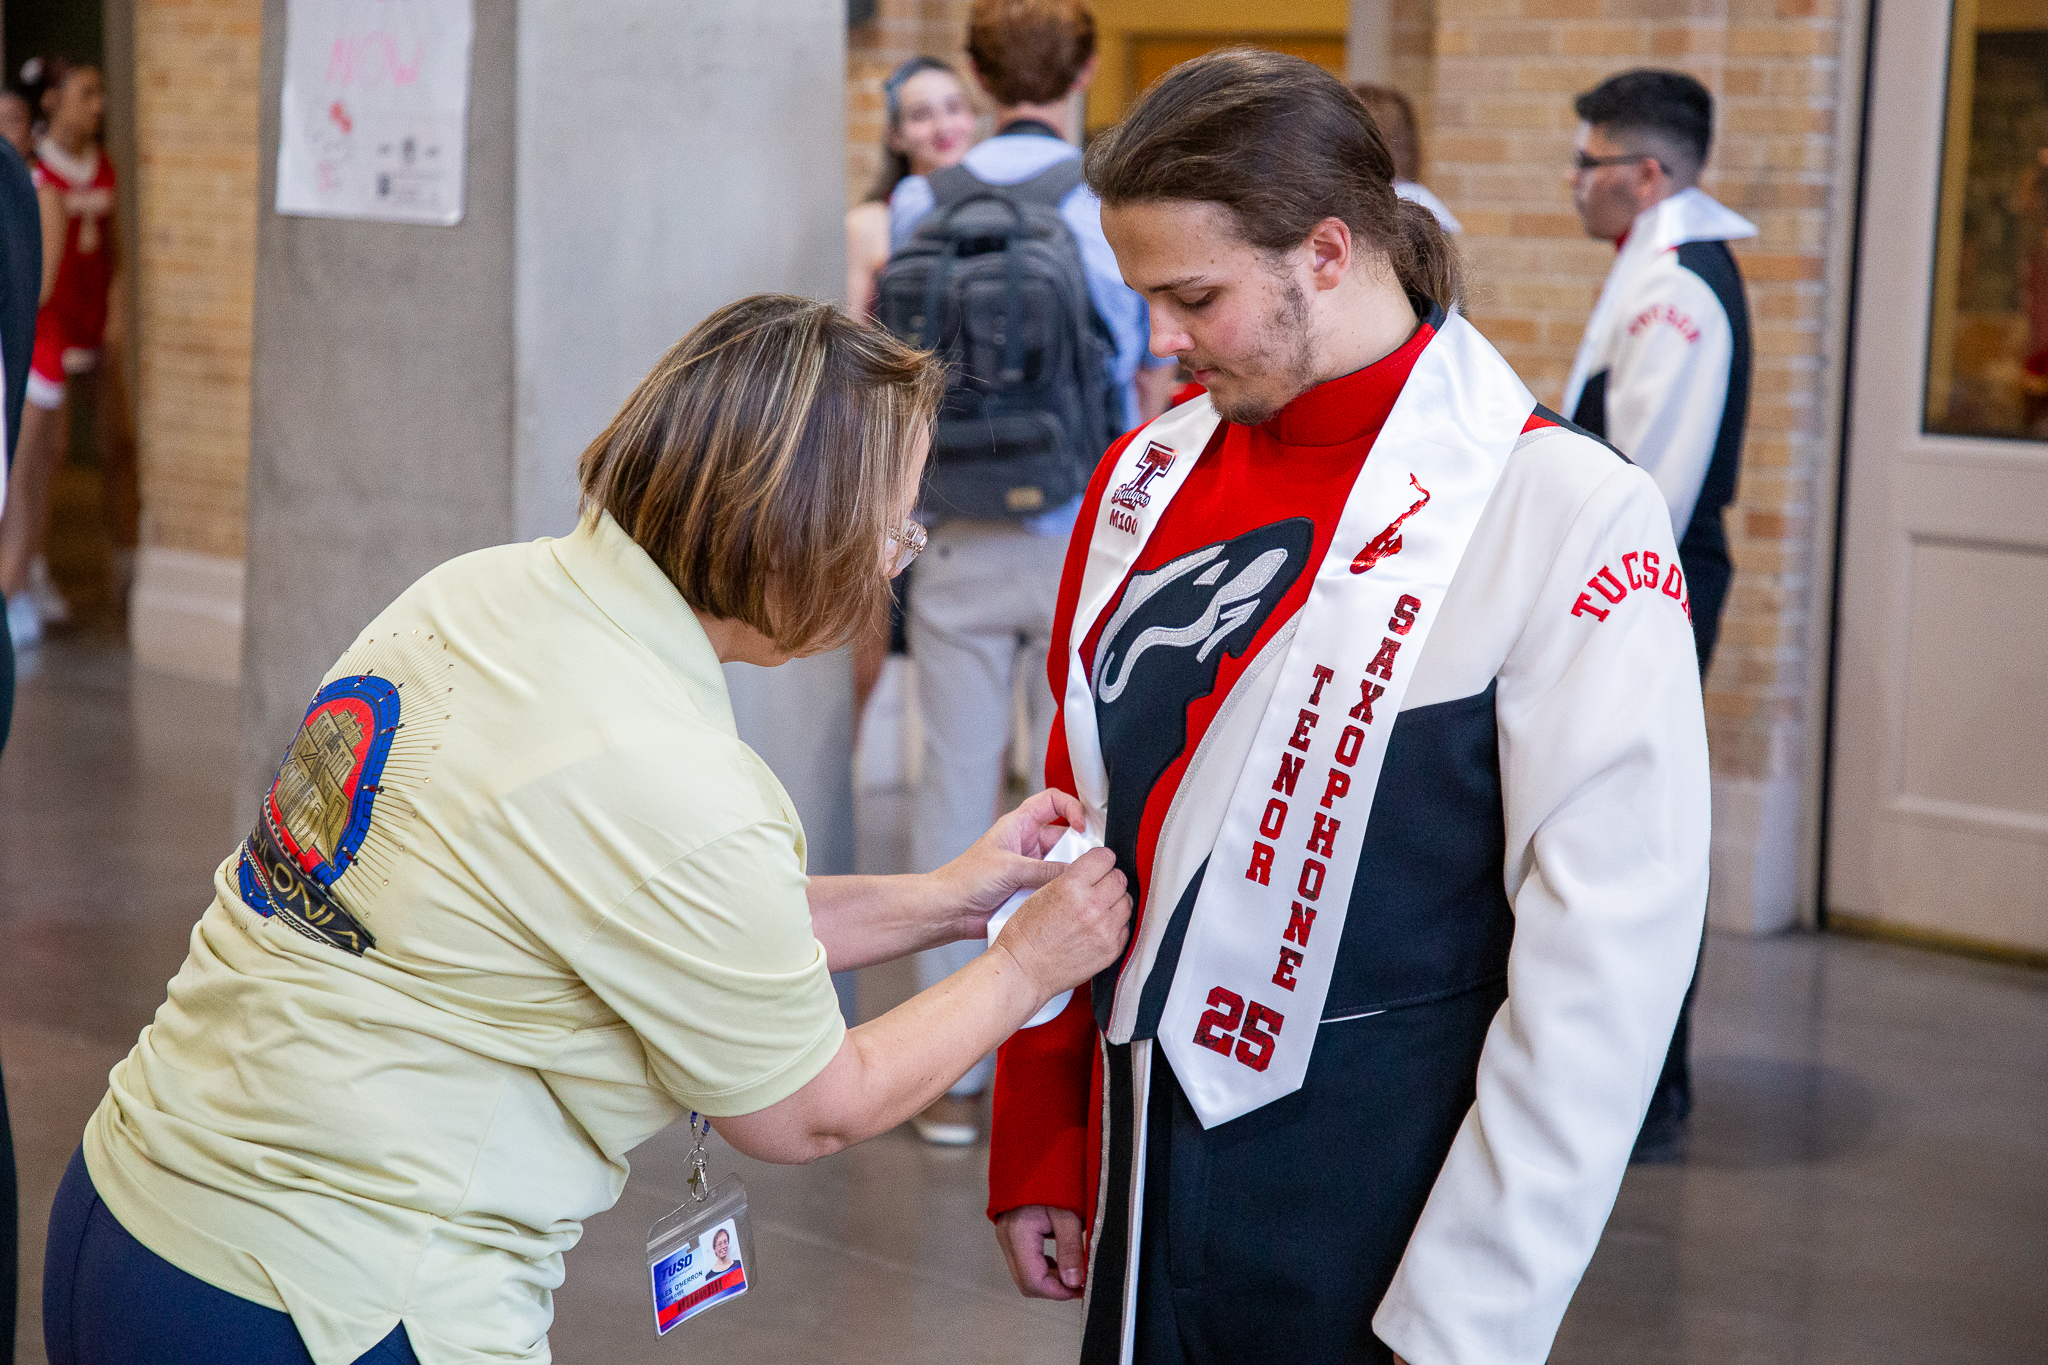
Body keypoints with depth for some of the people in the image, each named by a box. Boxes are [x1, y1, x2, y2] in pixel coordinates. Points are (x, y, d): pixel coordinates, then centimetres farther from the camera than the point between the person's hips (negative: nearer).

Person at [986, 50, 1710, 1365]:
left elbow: (1604, 965, -16)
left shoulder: (1565, 514, -15)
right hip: (1144, 1181, 6)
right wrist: (1039, 1150, 11)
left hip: (1376, 1201, -5)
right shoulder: (1149, 475, 4)